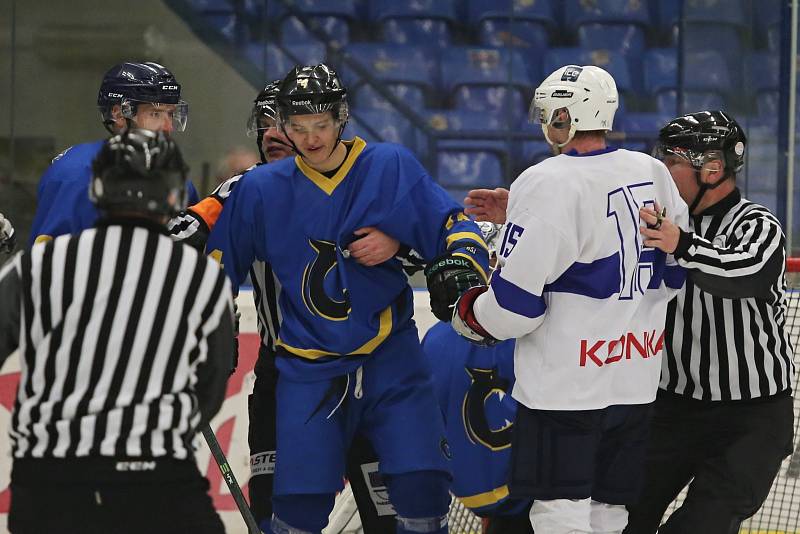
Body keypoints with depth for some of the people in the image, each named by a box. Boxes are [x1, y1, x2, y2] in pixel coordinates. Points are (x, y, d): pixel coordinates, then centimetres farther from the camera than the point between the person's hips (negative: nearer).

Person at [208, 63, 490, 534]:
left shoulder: (392, 168, -3)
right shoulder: (261, 190, 0)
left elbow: (452, 225, -1)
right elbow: (218, 266, 10)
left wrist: (461, 265, -21)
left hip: (391, 359, 0)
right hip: (310, 369, 1)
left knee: (422, 490, -9)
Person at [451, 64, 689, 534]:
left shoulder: (546, 184, -16)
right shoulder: (653, 173, 5)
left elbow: (515, 301, -16)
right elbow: (678, 267, 14)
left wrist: (470, 317, 4)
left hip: (565, 384, -7)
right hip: (635, 380, 7)